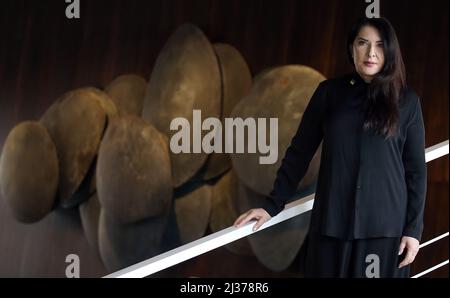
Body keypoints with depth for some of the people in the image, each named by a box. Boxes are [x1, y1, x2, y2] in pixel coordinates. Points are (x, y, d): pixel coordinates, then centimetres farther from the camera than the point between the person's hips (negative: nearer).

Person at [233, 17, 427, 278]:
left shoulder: (406, 101, 1)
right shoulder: (329, 91, 2)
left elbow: (416, 168, 3)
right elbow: (300, 151, 4)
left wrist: (414, 228, -1)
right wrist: (272, 205, -1)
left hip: (385, 223, 0)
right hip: (332, 220, 1)